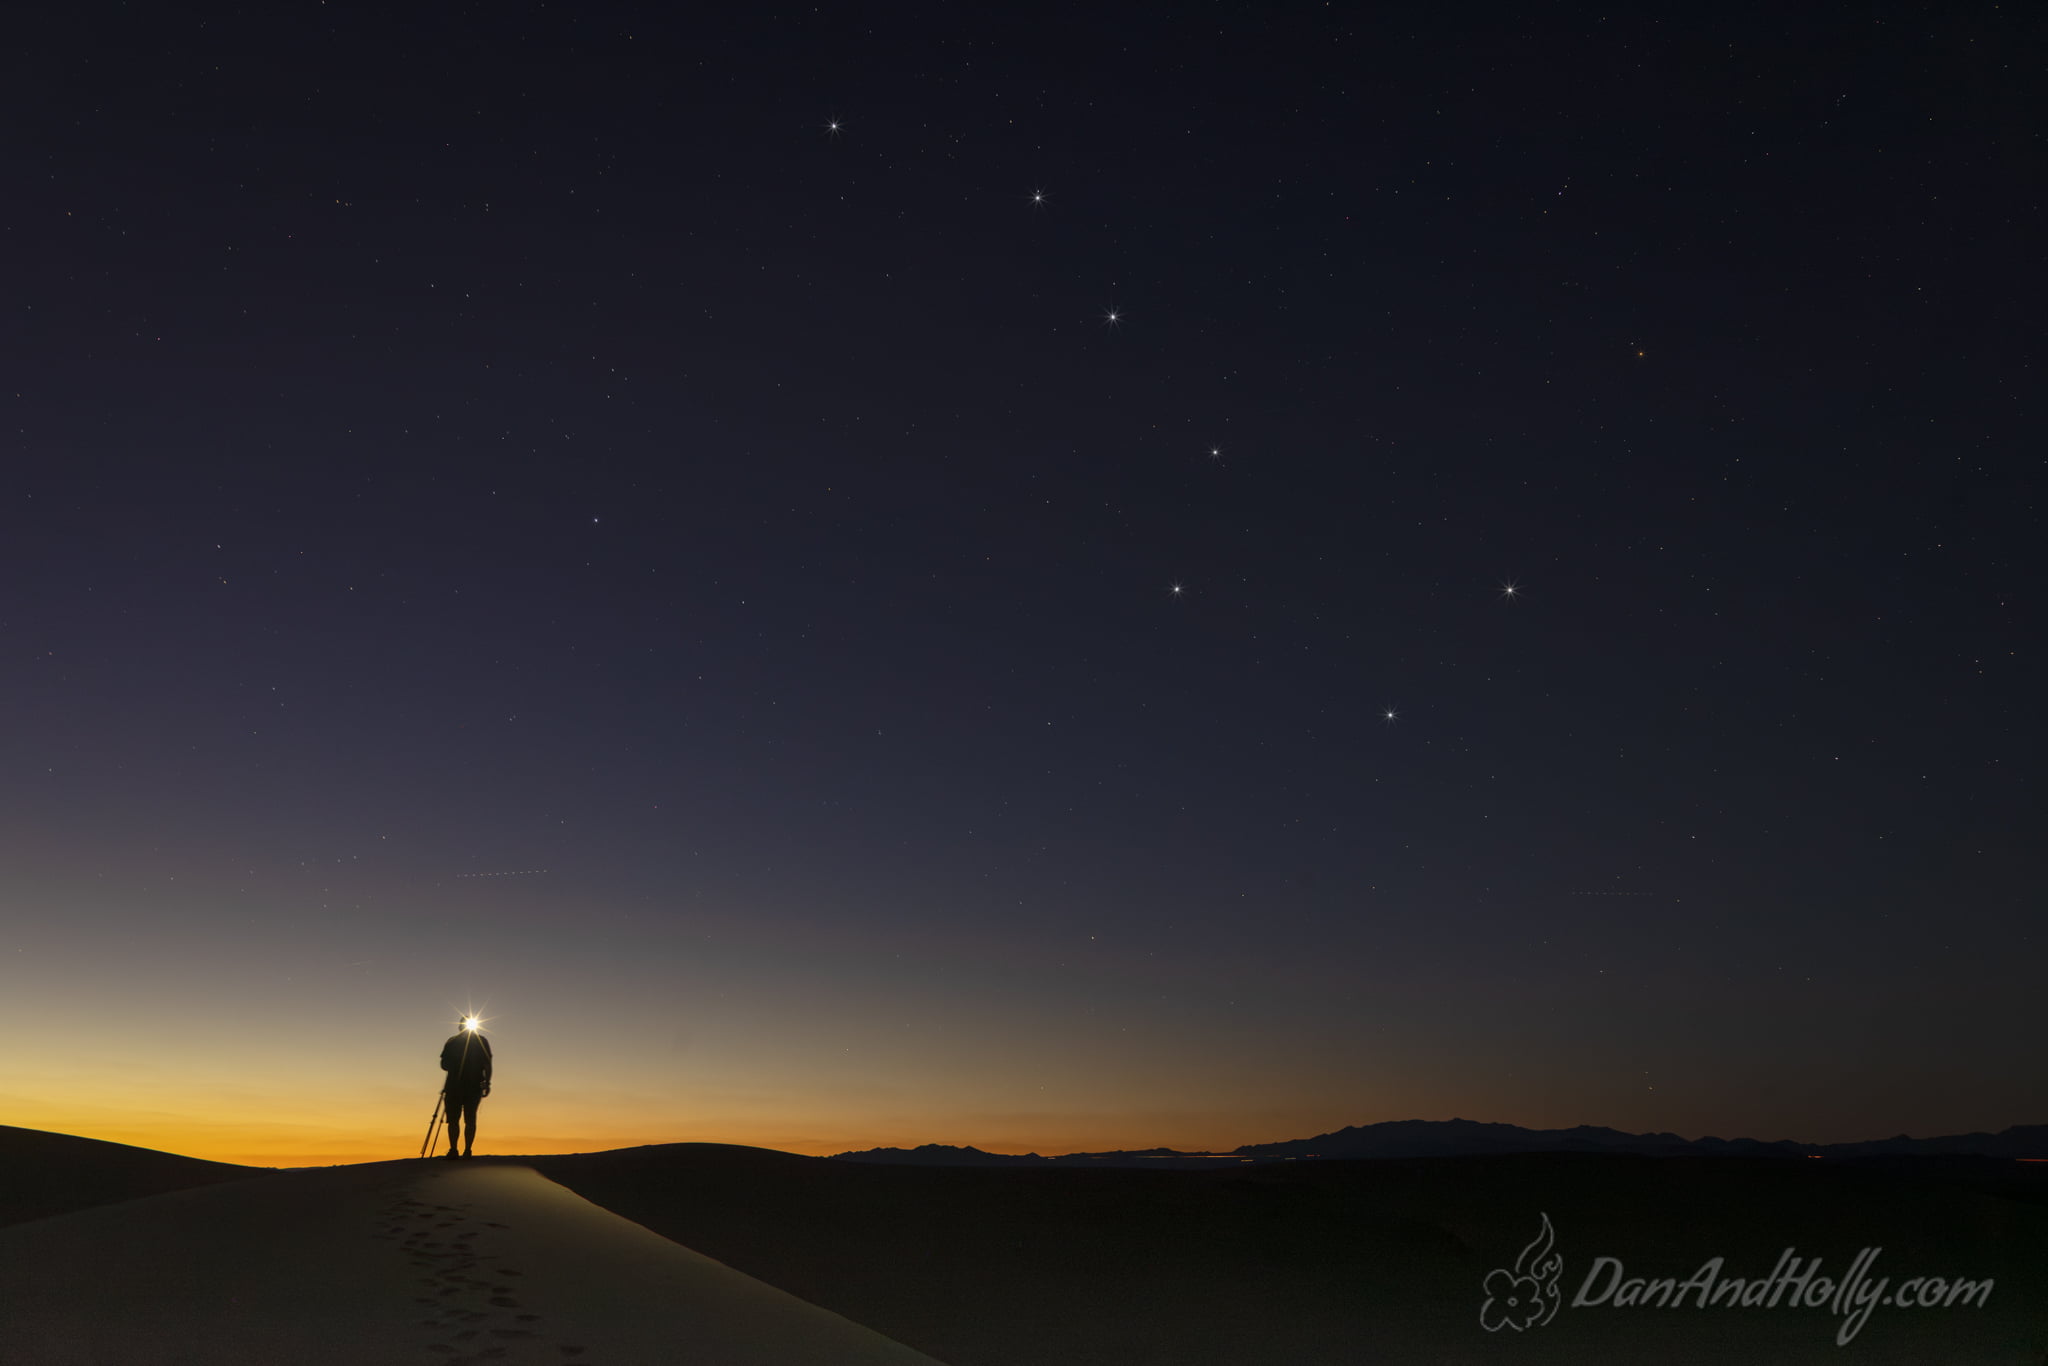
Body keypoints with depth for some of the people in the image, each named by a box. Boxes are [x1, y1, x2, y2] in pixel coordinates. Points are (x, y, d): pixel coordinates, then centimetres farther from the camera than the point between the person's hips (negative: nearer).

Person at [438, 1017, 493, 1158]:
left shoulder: (452, 1041, 5)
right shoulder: (481, 1042, 6)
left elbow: (444, 1065, 6)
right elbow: (487, 1065, 1)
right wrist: (487, 1083, 2)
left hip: (454, 1086, -1)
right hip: (474, 1087, 1)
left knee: (453, 1119, 2)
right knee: (470, 1119, 2)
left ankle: (453, 1150, -7)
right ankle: (467, 1151, -4)